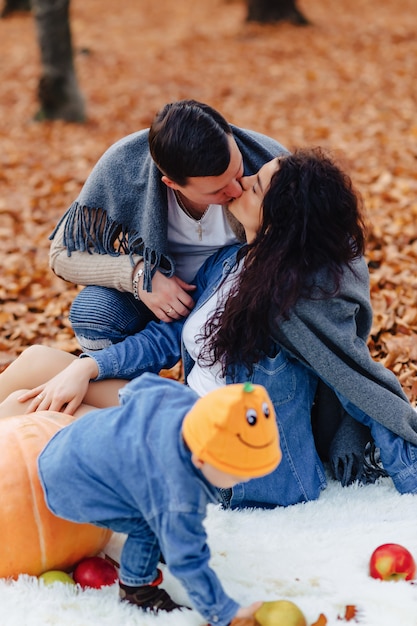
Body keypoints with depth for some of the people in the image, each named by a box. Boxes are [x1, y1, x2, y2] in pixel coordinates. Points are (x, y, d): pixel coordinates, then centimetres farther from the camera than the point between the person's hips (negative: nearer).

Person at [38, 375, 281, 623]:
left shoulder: (187, 401, -20)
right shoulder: (180, 501, -36)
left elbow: (139, 387, 0)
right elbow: (188, 561, -25)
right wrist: (224, 614, -17)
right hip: (71, 486, -9)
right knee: (147, 525, -14)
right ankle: (137, 588, 9)